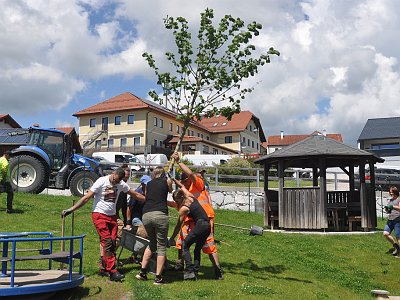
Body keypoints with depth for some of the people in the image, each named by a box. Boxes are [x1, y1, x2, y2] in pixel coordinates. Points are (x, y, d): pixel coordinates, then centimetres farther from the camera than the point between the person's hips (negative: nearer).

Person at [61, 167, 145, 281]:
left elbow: (136, 194, 15)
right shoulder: (102, 181, -10)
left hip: (112, 216, 5)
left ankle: (105, 266, 13)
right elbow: (87, 197, -12)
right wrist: (71, 209, -16)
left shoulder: (121, 184, 5)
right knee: (107, 242, -14)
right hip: (99, 215, -5)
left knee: (112, 243, -1)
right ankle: (112, 272, -16)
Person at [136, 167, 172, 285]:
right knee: (161, 246, 5)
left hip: (146, 215, 4)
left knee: (152, 243, 24)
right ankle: (158, 277, 3)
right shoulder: (167, 181, 14)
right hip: (160, 215, -4)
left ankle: (142, 272, 21)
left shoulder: (148, 184, 21)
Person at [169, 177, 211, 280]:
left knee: (185, 246, 2)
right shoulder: (190, 197, 12)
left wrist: (172, 238, 9)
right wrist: (173, 179, 32)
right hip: (208, 225, 8)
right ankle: (195, 271, 11)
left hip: (200, 225, -8)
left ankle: (189, 270, -9)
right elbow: (182, 186, 30)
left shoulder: (183, 208, -5)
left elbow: (178, 225, 1)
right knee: (198, 249, 17)